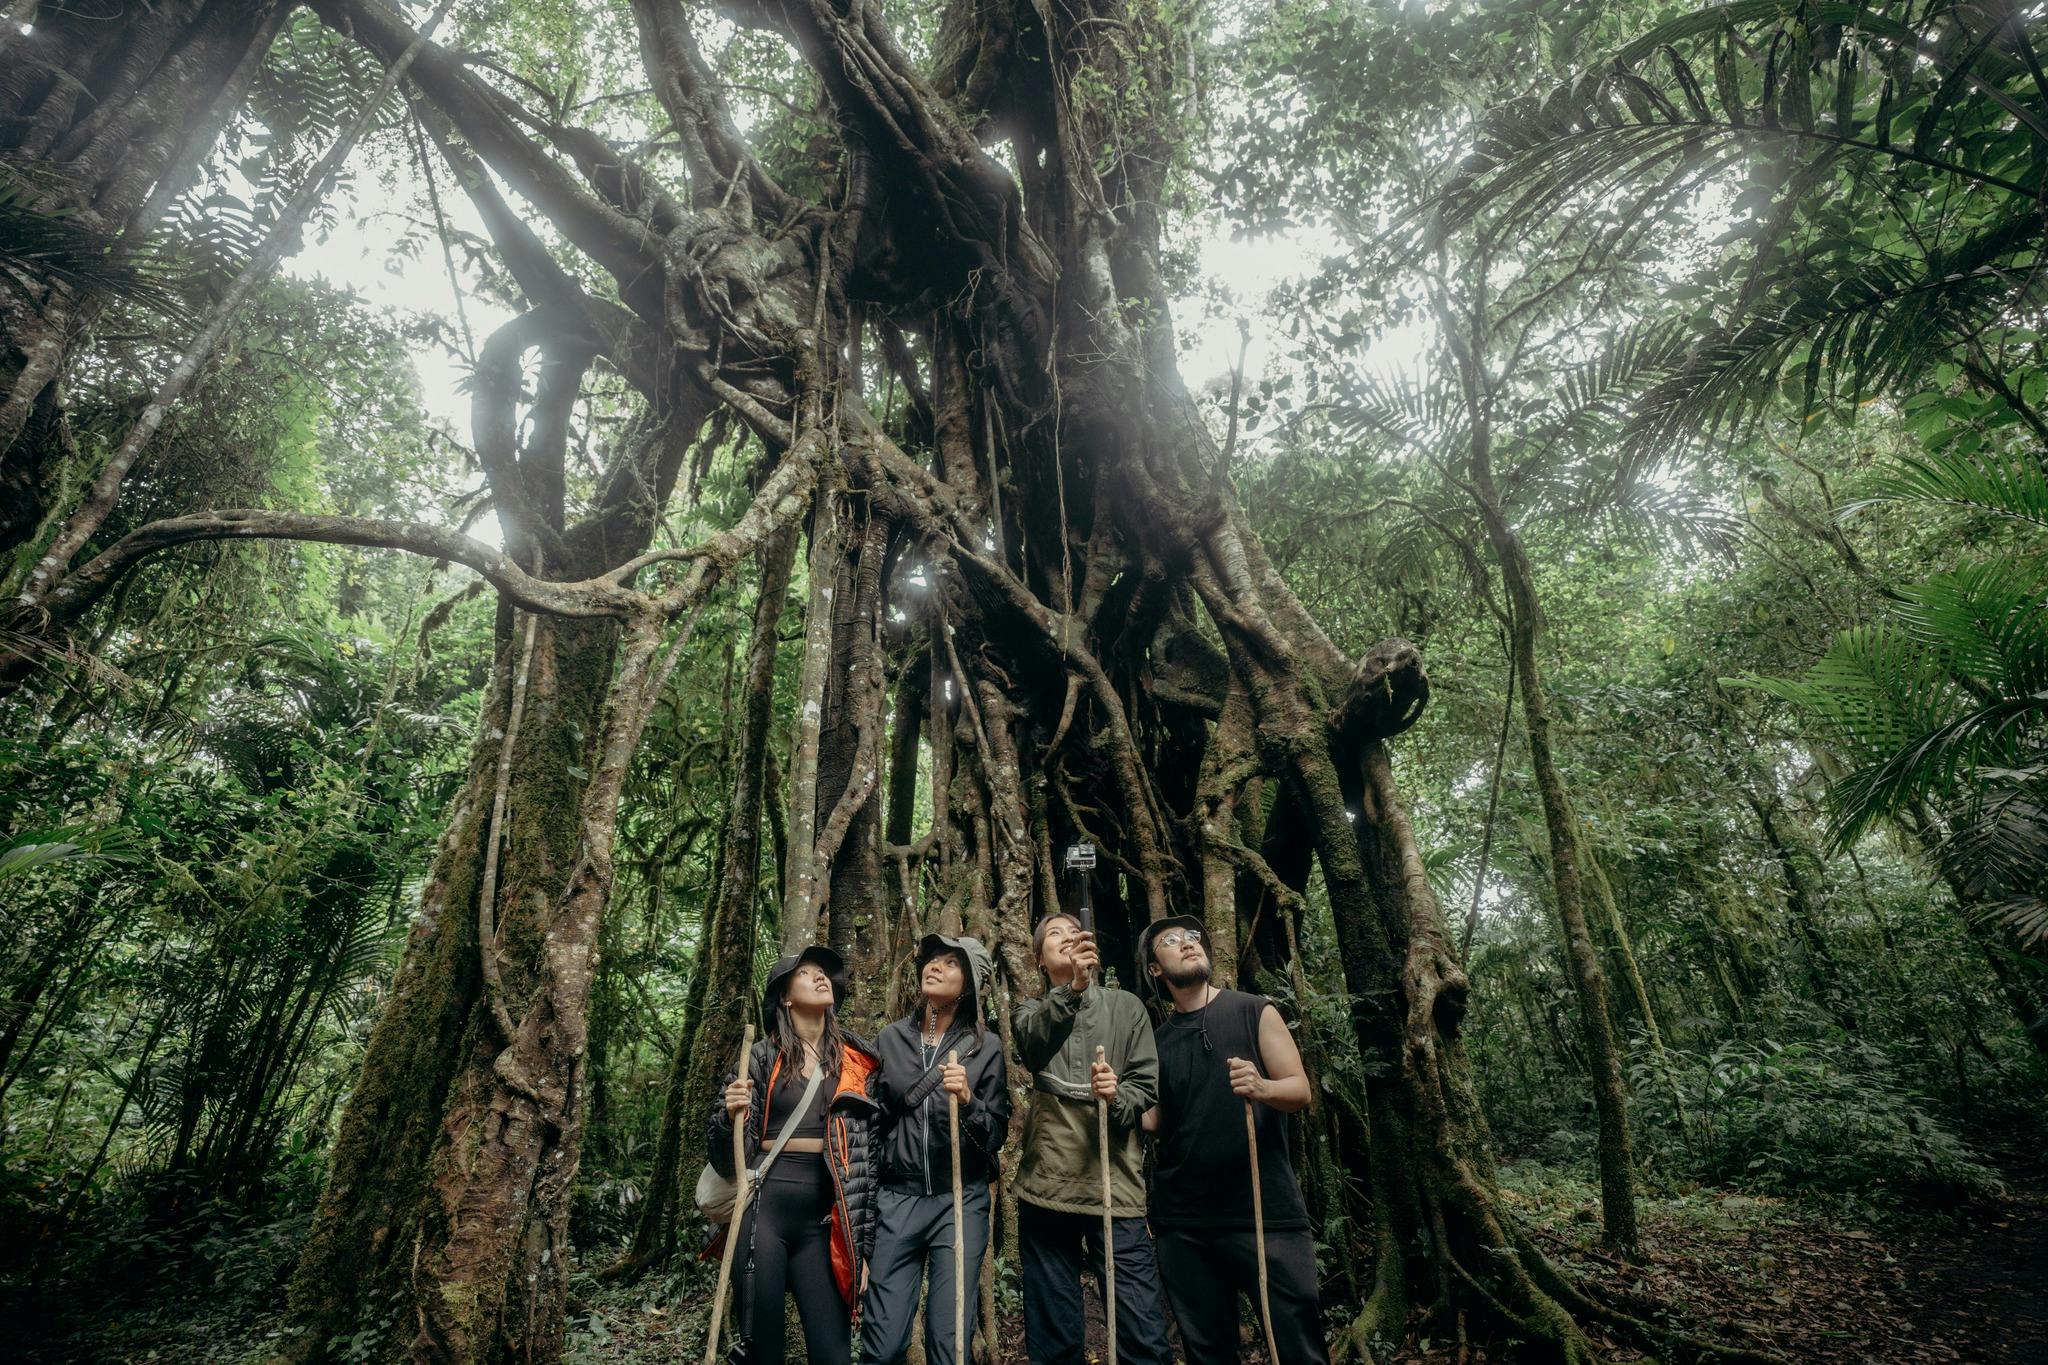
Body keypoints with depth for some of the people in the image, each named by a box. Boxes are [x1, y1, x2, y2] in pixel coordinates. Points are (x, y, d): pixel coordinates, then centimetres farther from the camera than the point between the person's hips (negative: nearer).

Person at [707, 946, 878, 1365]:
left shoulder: (857, 1061, 7)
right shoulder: (760, 1058, 2)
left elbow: (869, 1152, 9)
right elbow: (725, 1159, 6)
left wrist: (866, 1241, 8)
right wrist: (731, 1115, -16)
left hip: (825, 1219, 1)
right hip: (765, 1209, -1)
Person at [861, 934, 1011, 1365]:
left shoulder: (986, 1047, -3)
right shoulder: (890, 1039, 3)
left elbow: (996, 1136, -4)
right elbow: (871, 1122, 10)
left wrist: (967, 1100, -22)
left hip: (961, 1202, -1)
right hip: (897, 1199, 2)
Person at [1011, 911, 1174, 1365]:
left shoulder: (1127, 1007, 11)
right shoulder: (1029, 1013, 9)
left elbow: (1146, 1085, 5)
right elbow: (1036, 1044, -16)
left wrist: (1117, 1098, -18)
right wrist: (1072, 988, -34)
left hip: (1116, 1186, 0)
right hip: (1046, 1186, 1)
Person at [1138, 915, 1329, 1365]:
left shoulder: (1255, 1011, 1)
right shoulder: (1156, 1039, 9)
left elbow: (1300, 1091, -4)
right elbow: (1155, 1119, 9)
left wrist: (1261, 1088, -26)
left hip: (1266, 1209, -3)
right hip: (1184, 1220, 3)